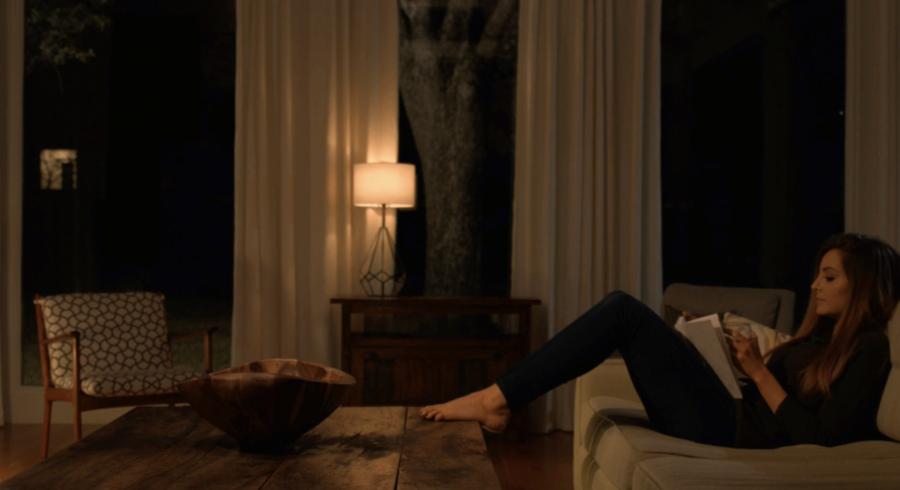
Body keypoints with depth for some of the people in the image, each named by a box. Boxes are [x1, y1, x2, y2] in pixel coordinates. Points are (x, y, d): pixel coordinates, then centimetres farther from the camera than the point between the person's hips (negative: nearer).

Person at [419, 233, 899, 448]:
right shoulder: (820, 336, 22)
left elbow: (817, 436, -14)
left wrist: (758, 371, -11)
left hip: (729, 434, -9)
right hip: (727, 419, 9)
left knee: (624, 311, -17)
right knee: (622, 310, 2)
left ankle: (497, 399, -16)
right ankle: (499, 401, -5)